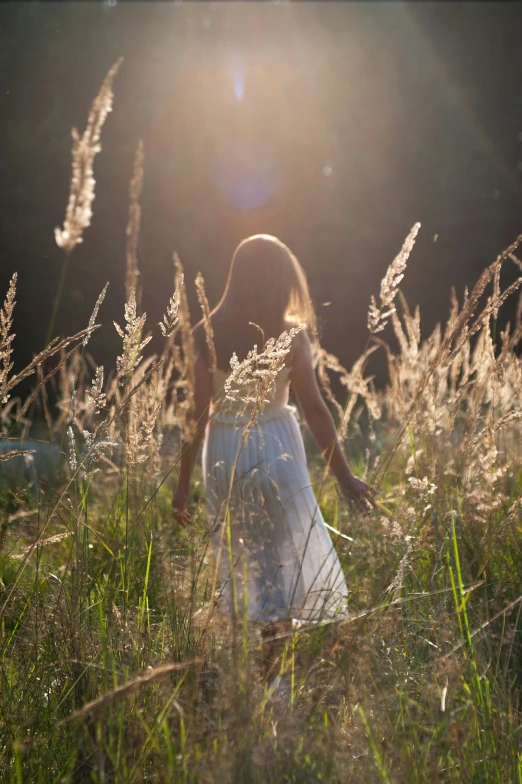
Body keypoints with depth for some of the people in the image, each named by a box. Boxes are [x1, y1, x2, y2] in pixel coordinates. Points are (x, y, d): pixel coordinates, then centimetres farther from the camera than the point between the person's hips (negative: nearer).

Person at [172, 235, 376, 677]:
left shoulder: (207, 335, -2)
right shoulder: (290, 335, -7)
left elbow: (198, 413, -3)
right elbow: (314, 409, -7)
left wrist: (185, 482, 4)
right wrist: (344, 476, -1)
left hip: (223, 452, 3)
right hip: (275, 449, -2)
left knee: (238, 559, 16)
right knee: (284, 557, 6)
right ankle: (269, 665, -1)